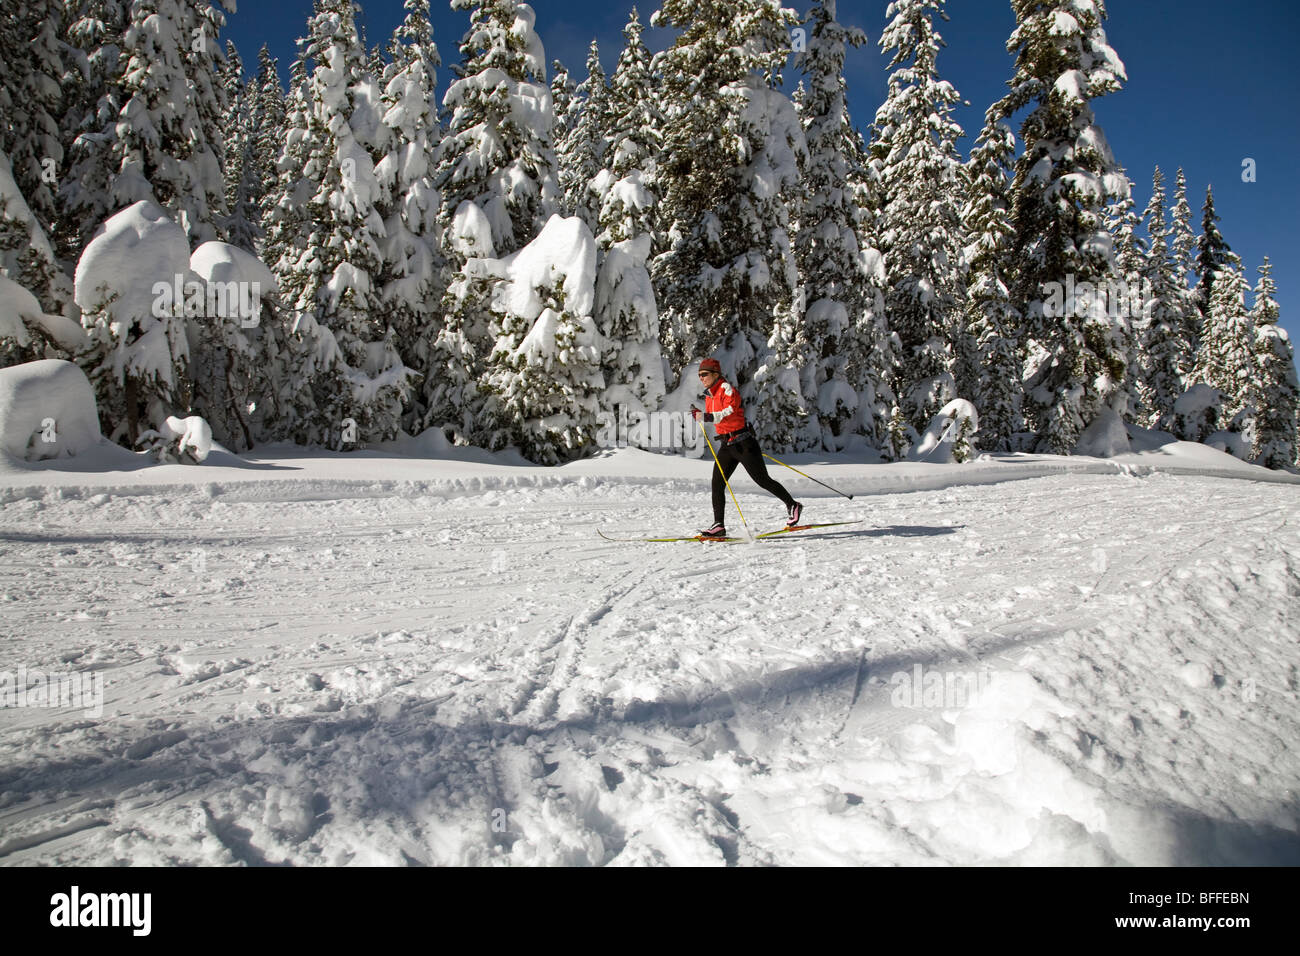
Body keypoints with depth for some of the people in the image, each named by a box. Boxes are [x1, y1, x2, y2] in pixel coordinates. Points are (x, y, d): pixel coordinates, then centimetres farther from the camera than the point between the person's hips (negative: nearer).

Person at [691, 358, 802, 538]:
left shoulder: (726, 388, -12)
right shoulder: (709, 395, 13)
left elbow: (730, 412, -25)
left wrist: (706, 417, -31)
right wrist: (699, 415, 11)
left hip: (742, 442, -8)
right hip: (726, 445, 8)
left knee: (763, 480, -1)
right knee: (717, 484, -4)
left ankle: (792, 506, 18)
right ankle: (718, 525, -3)